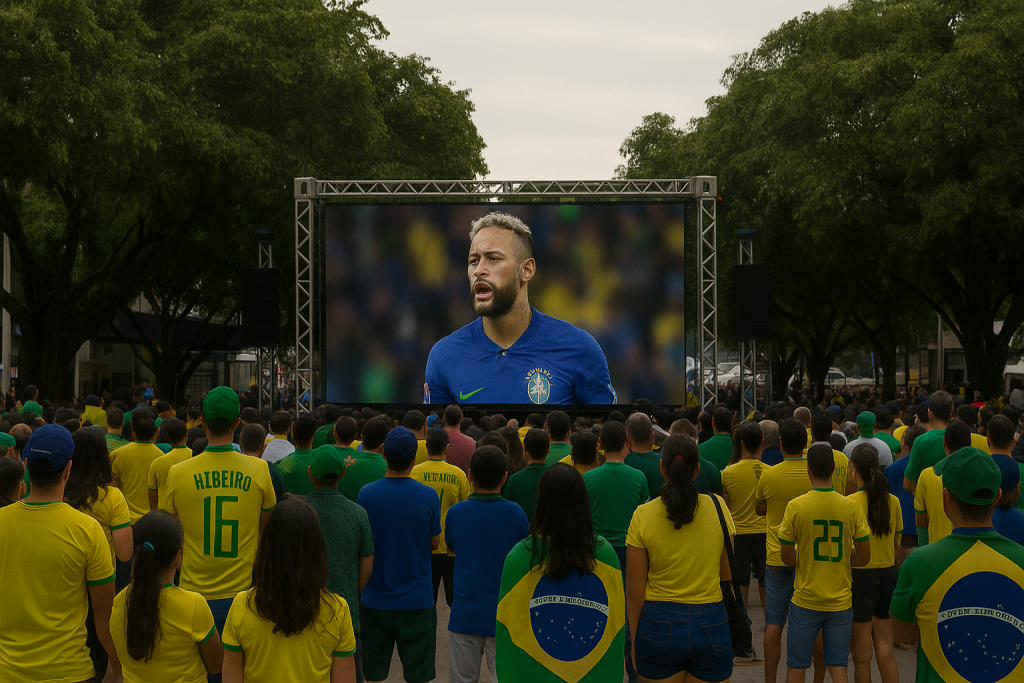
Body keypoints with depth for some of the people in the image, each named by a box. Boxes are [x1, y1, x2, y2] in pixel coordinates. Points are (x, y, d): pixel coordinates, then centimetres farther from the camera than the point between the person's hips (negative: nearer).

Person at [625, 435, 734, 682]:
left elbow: (634, 589, -3)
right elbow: (728, 574, 3)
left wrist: (635, 641, 7)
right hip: (711, 625, 1)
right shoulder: (717, 507, -5)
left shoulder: (643, 515, -8)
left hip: (658, 626, -1)